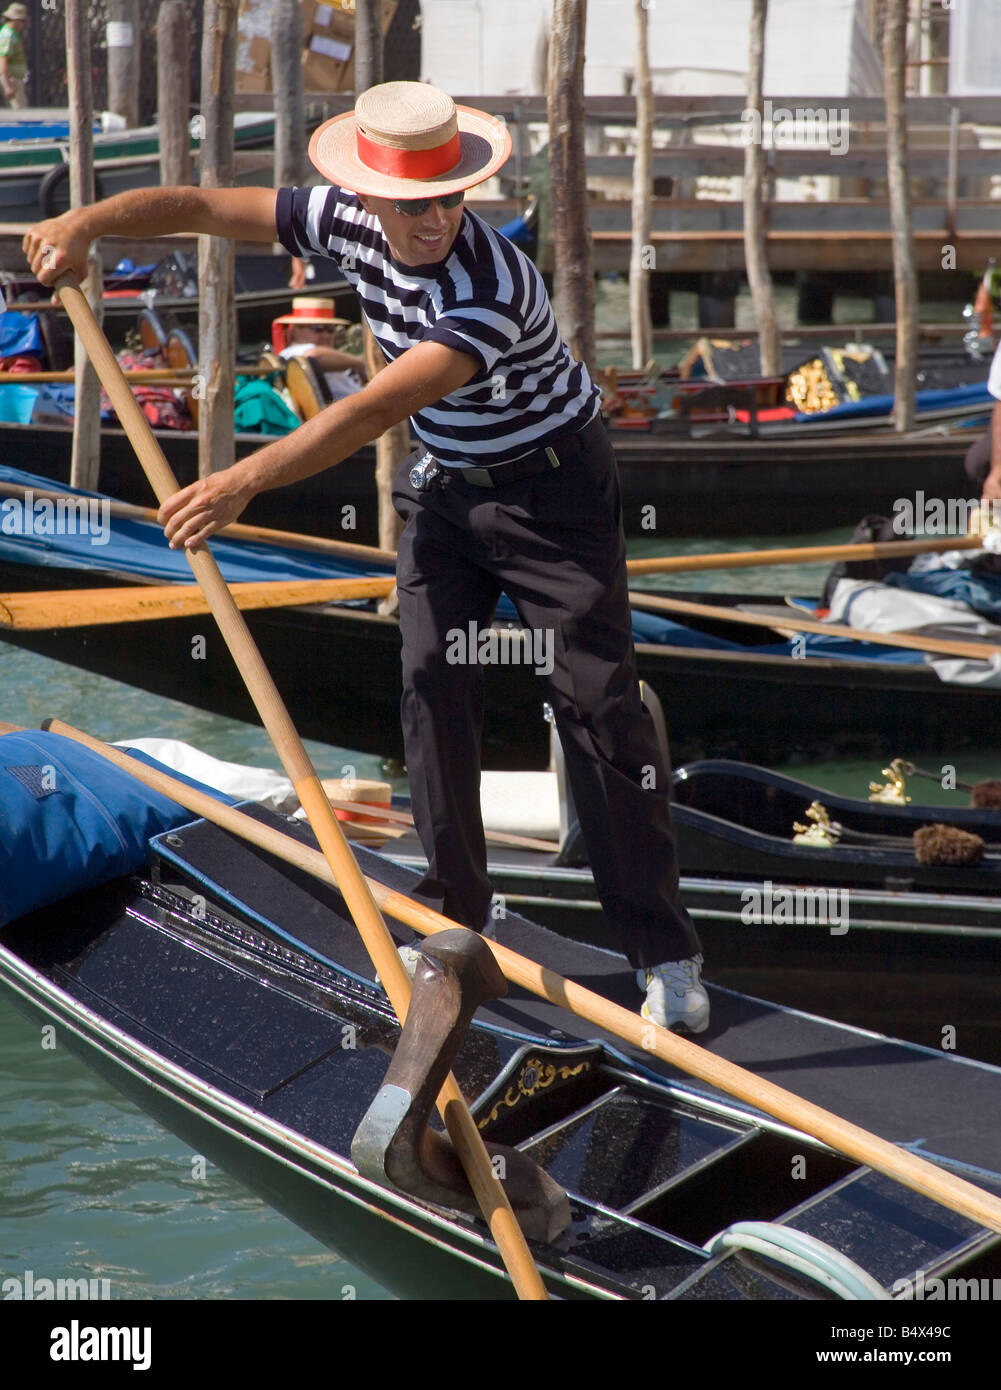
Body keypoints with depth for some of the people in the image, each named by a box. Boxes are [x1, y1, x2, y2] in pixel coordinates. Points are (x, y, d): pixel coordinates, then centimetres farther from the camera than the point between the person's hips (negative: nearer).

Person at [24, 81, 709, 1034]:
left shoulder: (494, 287, -34)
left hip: (551, 487, -6)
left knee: (597, 701, -7)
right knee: (433, 689, 0)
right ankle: (454, 923, 11)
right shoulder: (350, 222, -12)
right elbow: (201, 207, -7)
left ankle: (664, 956, -1)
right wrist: (87, 222, -22)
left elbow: (373, 413, -42)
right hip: (442, 486, 6)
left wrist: (244, 482, -47)